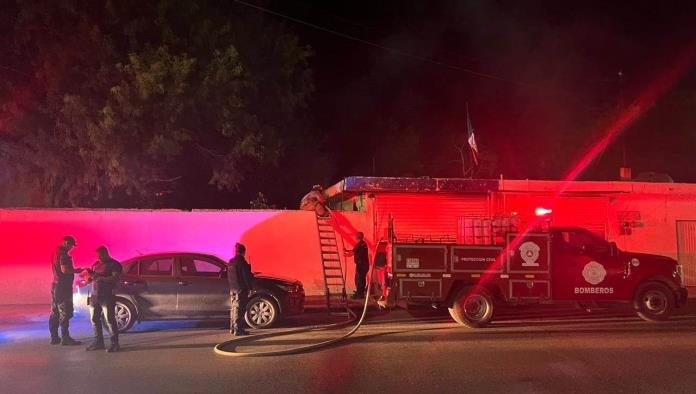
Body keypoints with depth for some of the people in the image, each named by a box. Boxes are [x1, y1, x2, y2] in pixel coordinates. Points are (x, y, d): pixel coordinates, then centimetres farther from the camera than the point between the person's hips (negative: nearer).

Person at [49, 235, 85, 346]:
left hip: (55, 285, 10)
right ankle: (65, 338, -4)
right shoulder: (63, 254, -16)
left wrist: (75, 270, 16)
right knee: (64, 314, -6)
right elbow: (64, 269, -26)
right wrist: (77, 270, -14)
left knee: (55, 313, 12)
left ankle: (54, 337, 17)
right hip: (63, 286, -10)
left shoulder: (56, 252, 14)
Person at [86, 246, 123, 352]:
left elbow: (115, 278, -15)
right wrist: (90, 274, -2)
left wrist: (100, 277, -22)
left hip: (107, 296, -7)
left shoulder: (114, 265, -3)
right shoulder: (96, 264, 18)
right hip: (94, 296, 7)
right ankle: (98, 342, 18)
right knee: (95, 319, 8)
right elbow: (90, 278, 21)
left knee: (110, 320, -9)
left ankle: (114, 343, -7)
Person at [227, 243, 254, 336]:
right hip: (241, 289, -8)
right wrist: (250, 287, -6)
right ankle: (238, 330, -7)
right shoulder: (242, 262, -15)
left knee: (233, 309, 15)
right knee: (239, 309, -6)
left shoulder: (231, 262, 10)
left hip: (232, 289, 8)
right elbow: (246, 277, -14)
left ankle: (232, 328, 20)